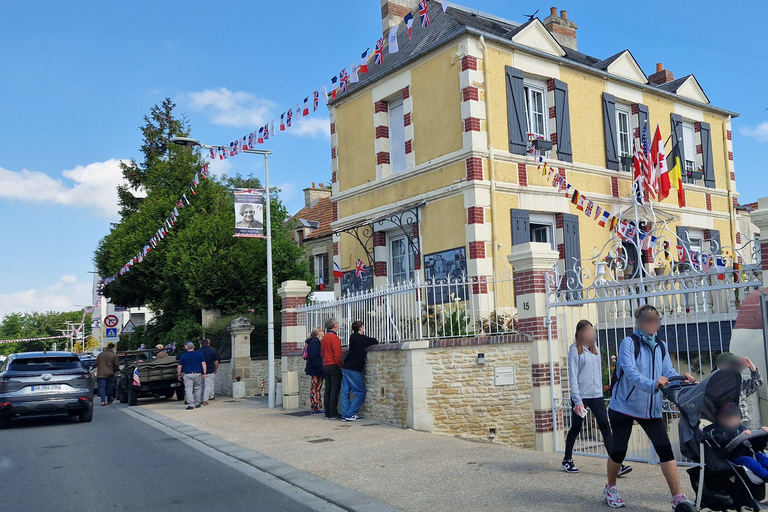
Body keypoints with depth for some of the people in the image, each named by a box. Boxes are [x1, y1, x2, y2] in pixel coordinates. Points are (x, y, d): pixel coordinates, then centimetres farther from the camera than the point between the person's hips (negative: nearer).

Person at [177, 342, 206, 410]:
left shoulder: (183, 356, 1)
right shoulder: (199, 354, 5)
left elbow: (179, 367, 2)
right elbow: (203, 364, 0)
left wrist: (179, 375, 12)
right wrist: (204, 373, 1)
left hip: (188, 375, -2)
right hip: (198, 374, 2)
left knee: (188, 390, -2)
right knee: (197, 389, 15)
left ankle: (191, 404, -11)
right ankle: (197, 403, 18)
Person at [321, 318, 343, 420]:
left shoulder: (324, 338, 14)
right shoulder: (334, 337, -13)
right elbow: (337, 355, -18)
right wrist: (341, 365, -9)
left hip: (325, 366, 9)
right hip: (334, 366, -9)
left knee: (328, 390, 10)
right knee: (335, 390, -5)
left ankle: (327, 413, 12)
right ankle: (333, 413, -5)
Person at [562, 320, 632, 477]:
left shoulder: (595, 349, 13)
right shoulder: (575, 350, -6)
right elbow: (573, 376, -10)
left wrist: (599, 390, 15)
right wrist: (578, 401, -15)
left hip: (596, 395, 5)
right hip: (581, 396, -5)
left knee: (605, 427, -5)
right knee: (576, 428, 8)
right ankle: (567, 460, 26)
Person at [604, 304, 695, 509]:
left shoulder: (661, 346, 7)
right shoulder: (629, 343, -11)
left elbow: (669, 373, -3)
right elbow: (630, 372, -26)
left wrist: (682, 380, -26)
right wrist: (652, 384, -43)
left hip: (651, 409, 4)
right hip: (624, 406, -4)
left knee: (665, 449, -7)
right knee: (618, 450, 5)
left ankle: (678, 498, -4)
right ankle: (610, 488, 28)